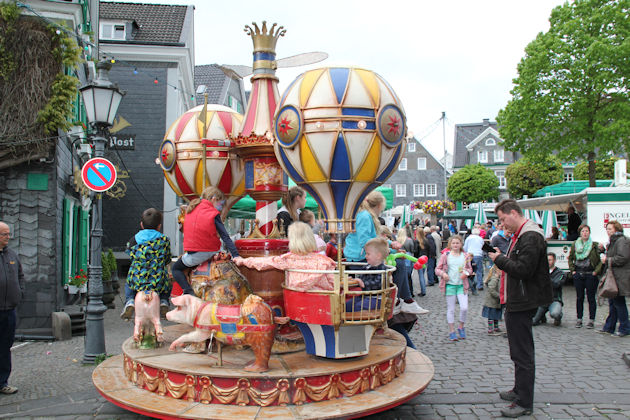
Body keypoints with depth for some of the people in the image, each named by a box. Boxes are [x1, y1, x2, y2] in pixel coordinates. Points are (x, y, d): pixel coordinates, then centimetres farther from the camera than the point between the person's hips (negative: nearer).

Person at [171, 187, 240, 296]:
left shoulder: (191, 208, 7)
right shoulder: (213, 214, -7)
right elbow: (225, 237, -13)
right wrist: (236, 255, -14)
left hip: (194, 255, 3)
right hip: (211, 252, -2)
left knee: (176, 268, 23)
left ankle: (188, 291, -2)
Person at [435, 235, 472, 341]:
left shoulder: (465, 256, 6)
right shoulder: (445, 256, 0)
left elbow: (470, 269, 15)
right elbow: (437, 269, 3)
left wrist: (466, 273, -7)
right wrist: (443, 274, -17)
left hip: (461, 285, 1)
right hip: (450, 285, -1)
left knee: (464, 307, -8)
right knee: (451, 309, 3)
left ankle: (461, 327, 16)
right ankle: (451, 331, 14)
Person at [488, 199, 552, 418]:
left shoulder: (531, 237, -19)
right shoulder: (520, 235, 15)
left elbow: (524, 269, -26)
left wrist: (500, 259, -16)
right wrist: (501, 259, 5)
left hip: (522, 304, -11)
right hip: (516, 302, 11)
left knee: (522, 353, -4)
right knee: (519, 351, 21)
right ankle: (520, 390, 35)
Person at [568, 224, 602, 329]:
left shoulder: (595, 245, -1)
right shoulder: (575, 245, 7)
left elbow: (601, 260, -3)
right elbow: (570, 258, 14)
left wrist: (596, 271, -11)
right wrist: (572, 270, 4)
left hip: (590, 274, -2)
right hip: (578, 275, 2)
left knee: (591, 298, 2)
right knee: (579, 297, 7)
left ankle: (591, 320, 10)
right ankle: (579, 319, 16)